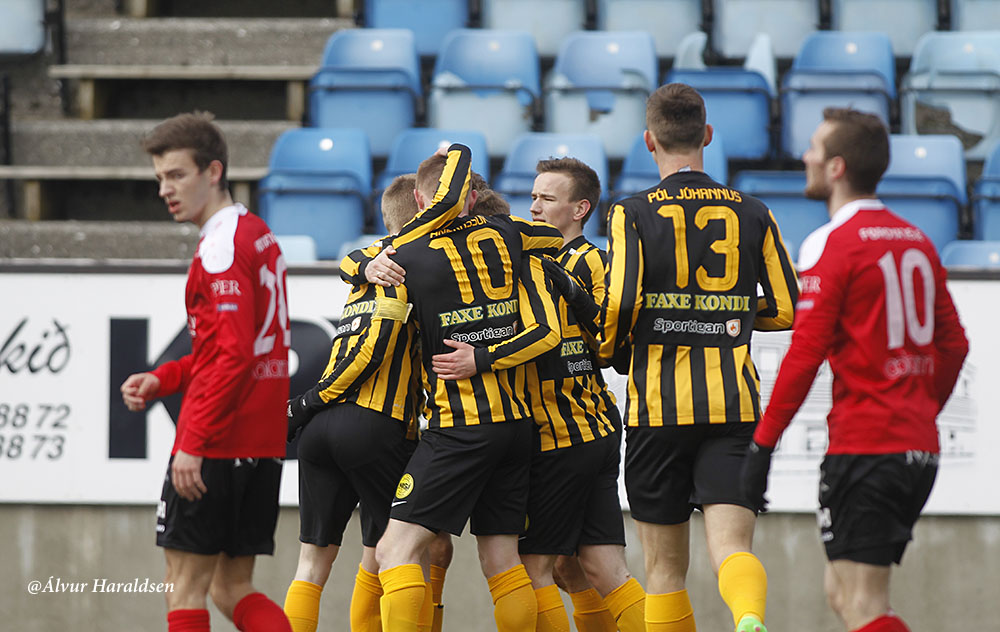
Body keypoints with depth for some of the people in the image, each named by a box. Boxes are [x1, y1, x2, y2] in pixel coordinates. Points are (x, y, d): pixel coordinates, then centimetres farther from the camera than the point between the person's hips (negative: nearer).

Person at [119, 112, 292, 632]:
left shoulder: (222, 245, -14)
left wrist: (193, 442, -22)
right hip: (262, 447, 9)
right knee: (232, 588, 11)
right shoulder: (257, 234, 16)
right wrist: (162, 380, 12)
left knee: (185, 585, -2)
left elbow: (234, 356, -22)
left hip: (215, 447, -9)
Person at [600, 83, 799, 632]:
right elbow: (787, 310, 8)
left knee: (665, 566, 9)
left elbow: (619, 303, -13)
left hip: (657, 405, -1)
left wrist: (609, 352, 8)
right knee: (731, 546, -9)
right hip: (735, 406, 1)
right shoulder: (752, 215, 7)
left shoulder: (632, 214, -2)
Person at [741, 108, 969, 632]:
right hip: (920, 450, 8)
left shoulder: (830, 244, -9)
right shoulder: (916, 241, 13)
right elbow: (953, 345, 17)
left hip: (863, 447, -8)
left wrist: (761, 445, -11)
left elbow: (805, 354, -14)